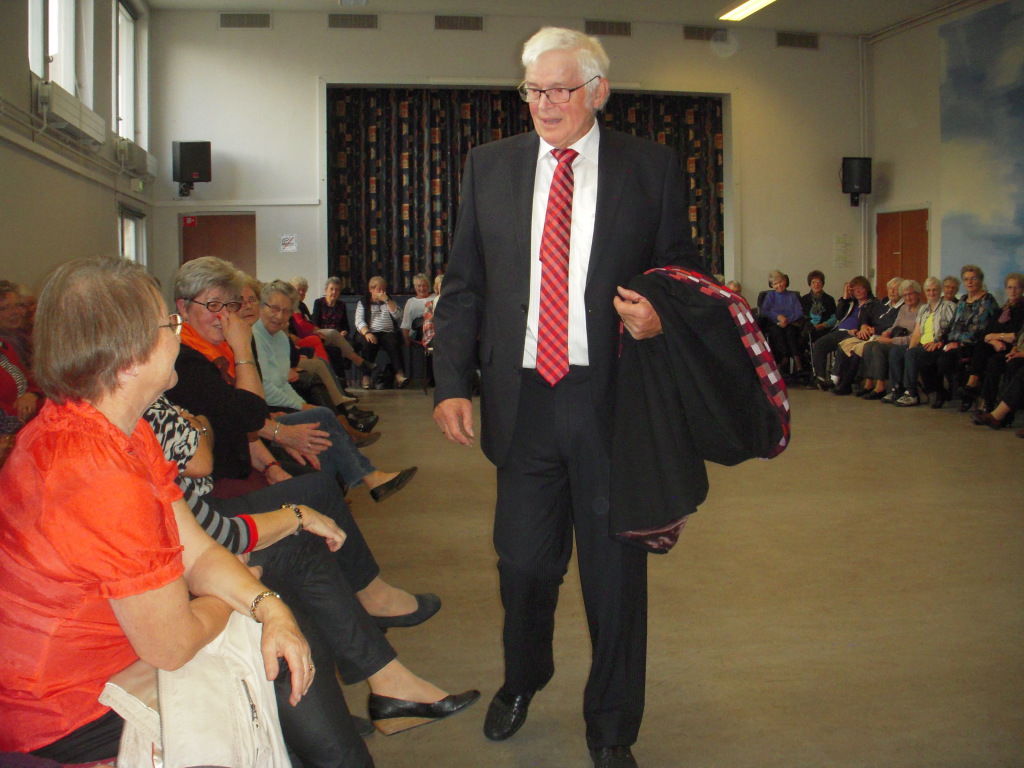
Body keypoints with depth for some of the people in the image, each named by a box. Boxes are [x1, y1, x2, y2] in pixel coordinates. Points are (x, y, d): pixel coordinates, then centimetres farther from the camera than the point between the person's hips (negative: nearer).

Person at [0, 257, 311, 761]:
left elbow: (195, 550, 1)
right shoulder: (100, 478, -34)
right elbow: (171, 645, -26)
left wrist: (267, 606, -15)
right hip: (66, 716, -8)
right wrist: (228, 601, -5)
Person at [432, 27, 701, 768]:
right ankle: (522, 680, 46)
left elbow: (683, 270, 7)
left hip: (613, 396, -2)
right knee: (523, 561, 14)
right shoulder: (489, 166, 8)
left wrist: (661, 315, -15)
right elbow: (463, 285, 8)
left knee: (615, 565, 9)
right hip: (522, 395, 2)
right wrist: (453, 382, -1)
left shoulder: (651, 166, 2)